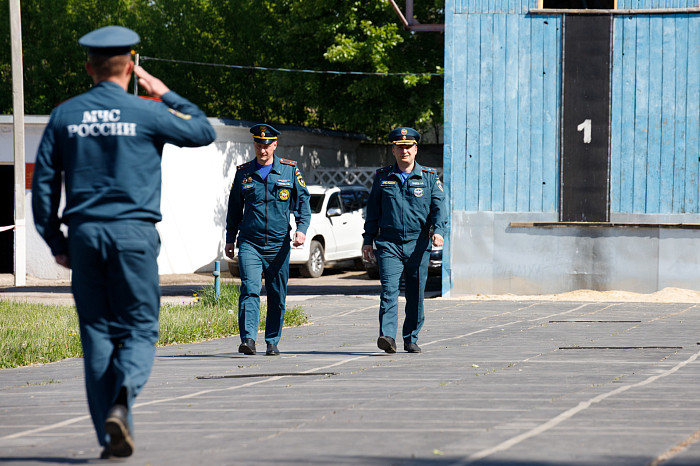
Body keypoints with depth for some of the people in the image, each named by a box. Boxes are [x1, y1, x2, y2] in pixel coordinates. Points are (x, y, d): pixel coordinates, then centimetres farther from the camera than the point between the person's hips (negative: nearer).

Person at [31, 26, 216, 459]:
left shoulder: (65, 115, 6)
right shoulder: (145, 114, -4)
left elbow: (43, 183, 7)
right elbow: (204, 131, 10)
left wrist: (56, 242, 14)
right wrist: (165, 93, 18)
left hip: (84, 233, 3)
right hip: (133, 232, -3)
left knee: (98, 333, 8)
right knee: (140, 329, 2)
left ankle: (111, 437, 6)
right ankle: (120, 403, -25)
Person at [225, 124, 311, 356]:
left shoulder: (290, 170, 4)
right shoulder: (243, 172, 7)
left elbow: (302, 201, 6)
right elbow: (234, 208, 17)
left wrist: (302, 228, -9)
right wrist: (230, 239, 16)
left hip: (278, 244, 1)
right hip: (249, 243, 0)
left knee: (277, 296, 6)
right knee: (249, 289, -16)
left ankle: (272, 342, 17)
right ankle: (248, 339, -23)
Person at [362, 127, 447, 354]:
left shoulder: (429, 177, 7)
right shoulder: (382, 177, 9)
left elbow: (438, 206, 0)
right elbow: (373, 210, 13)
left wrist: (438, 231, -18)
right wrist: (368, 240, 8)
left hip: (418, 244, 1)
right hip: (389, 243, -1)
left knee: (416, 295, 5)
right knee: (389, 290, -15)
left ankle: (411, 339, 17)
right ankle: (387, 336, -24)